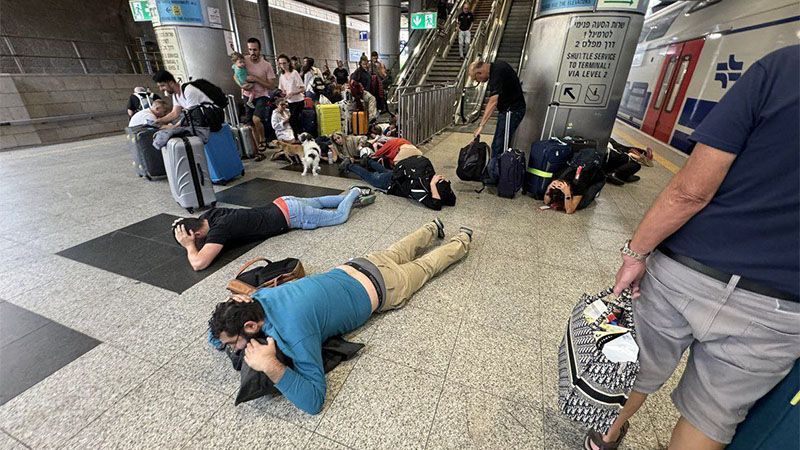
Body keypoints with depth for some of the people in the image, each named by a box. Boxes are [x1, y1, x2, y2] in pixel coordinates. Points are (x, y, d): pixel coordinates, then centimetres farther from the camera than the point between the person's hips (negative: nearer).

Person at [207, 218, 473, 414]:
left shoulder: (293, 331, -39)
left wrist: (269, 365, -44)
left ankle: (462, 241, 49)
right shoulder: (263, 296, -17)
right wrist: (235, 306, -22)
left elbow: (314, 399, -35)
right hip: (355, 267, 6)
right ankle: (433, 229, 60)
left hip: (381, 289, -5)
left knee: (425, 266, 22)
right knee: (397, 253, 33)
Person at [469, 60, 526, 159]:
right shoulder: (496, 65, 6)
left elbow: (493, 102, -33)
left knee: (498, 147, -13)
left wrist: (481, 126, -37)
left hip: (512, 111, -10)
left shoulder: (497, 72, -24)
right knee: (497, 145, 13)